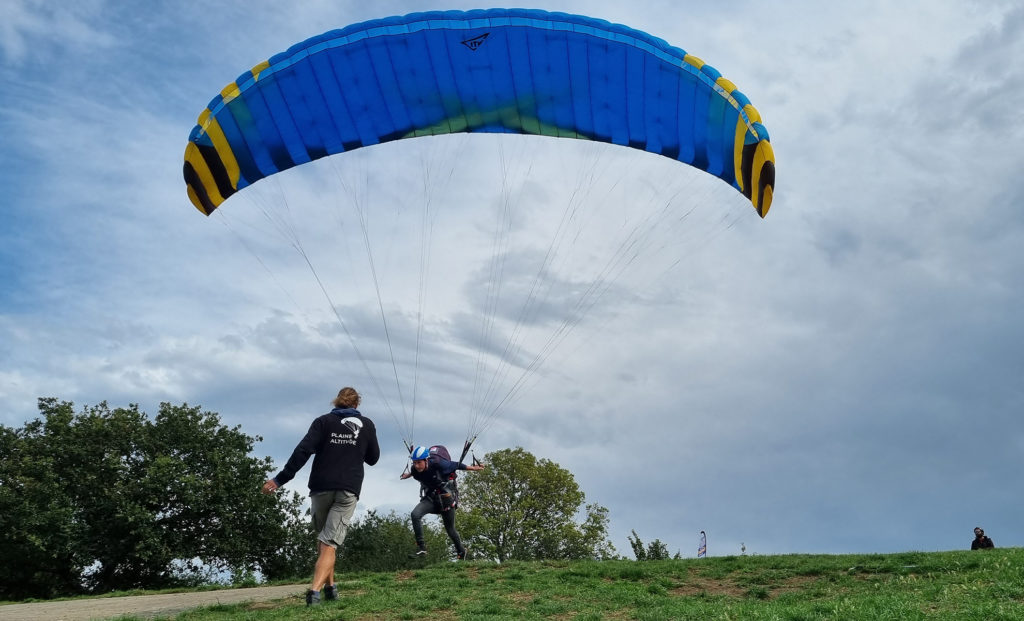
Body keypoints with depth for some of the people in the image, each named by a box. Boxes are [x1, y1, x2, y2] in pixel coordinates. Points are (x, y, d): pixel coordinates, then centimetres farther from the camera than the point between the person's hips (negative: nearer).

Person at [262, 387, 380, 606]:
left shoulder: (324, 421, 2)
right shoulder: (367, 425, 7)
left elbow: (303, 451, -10)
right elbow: (373, 458, 14)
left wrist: (280, 479, -10)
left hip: (321, 488, 0)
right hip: (348, 491, 0)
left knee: (323, 539, 19)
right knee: (330, 543, -6)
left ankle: (330, 586, 21)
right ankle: (315, 590, -24)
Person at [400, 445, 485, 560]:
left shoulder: (438, 464, -29)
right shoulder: (415, 470, -15)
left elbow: (456, 465, -13)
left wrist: (473, 468, 0)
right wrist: (409, 474, 32)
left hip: (446, 498, -4)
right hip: (430, 498, 4)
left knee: (450, 529, 7)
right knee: (415, 514, -24)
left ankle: (461, 551, 35)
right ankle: (421, 548, -18)